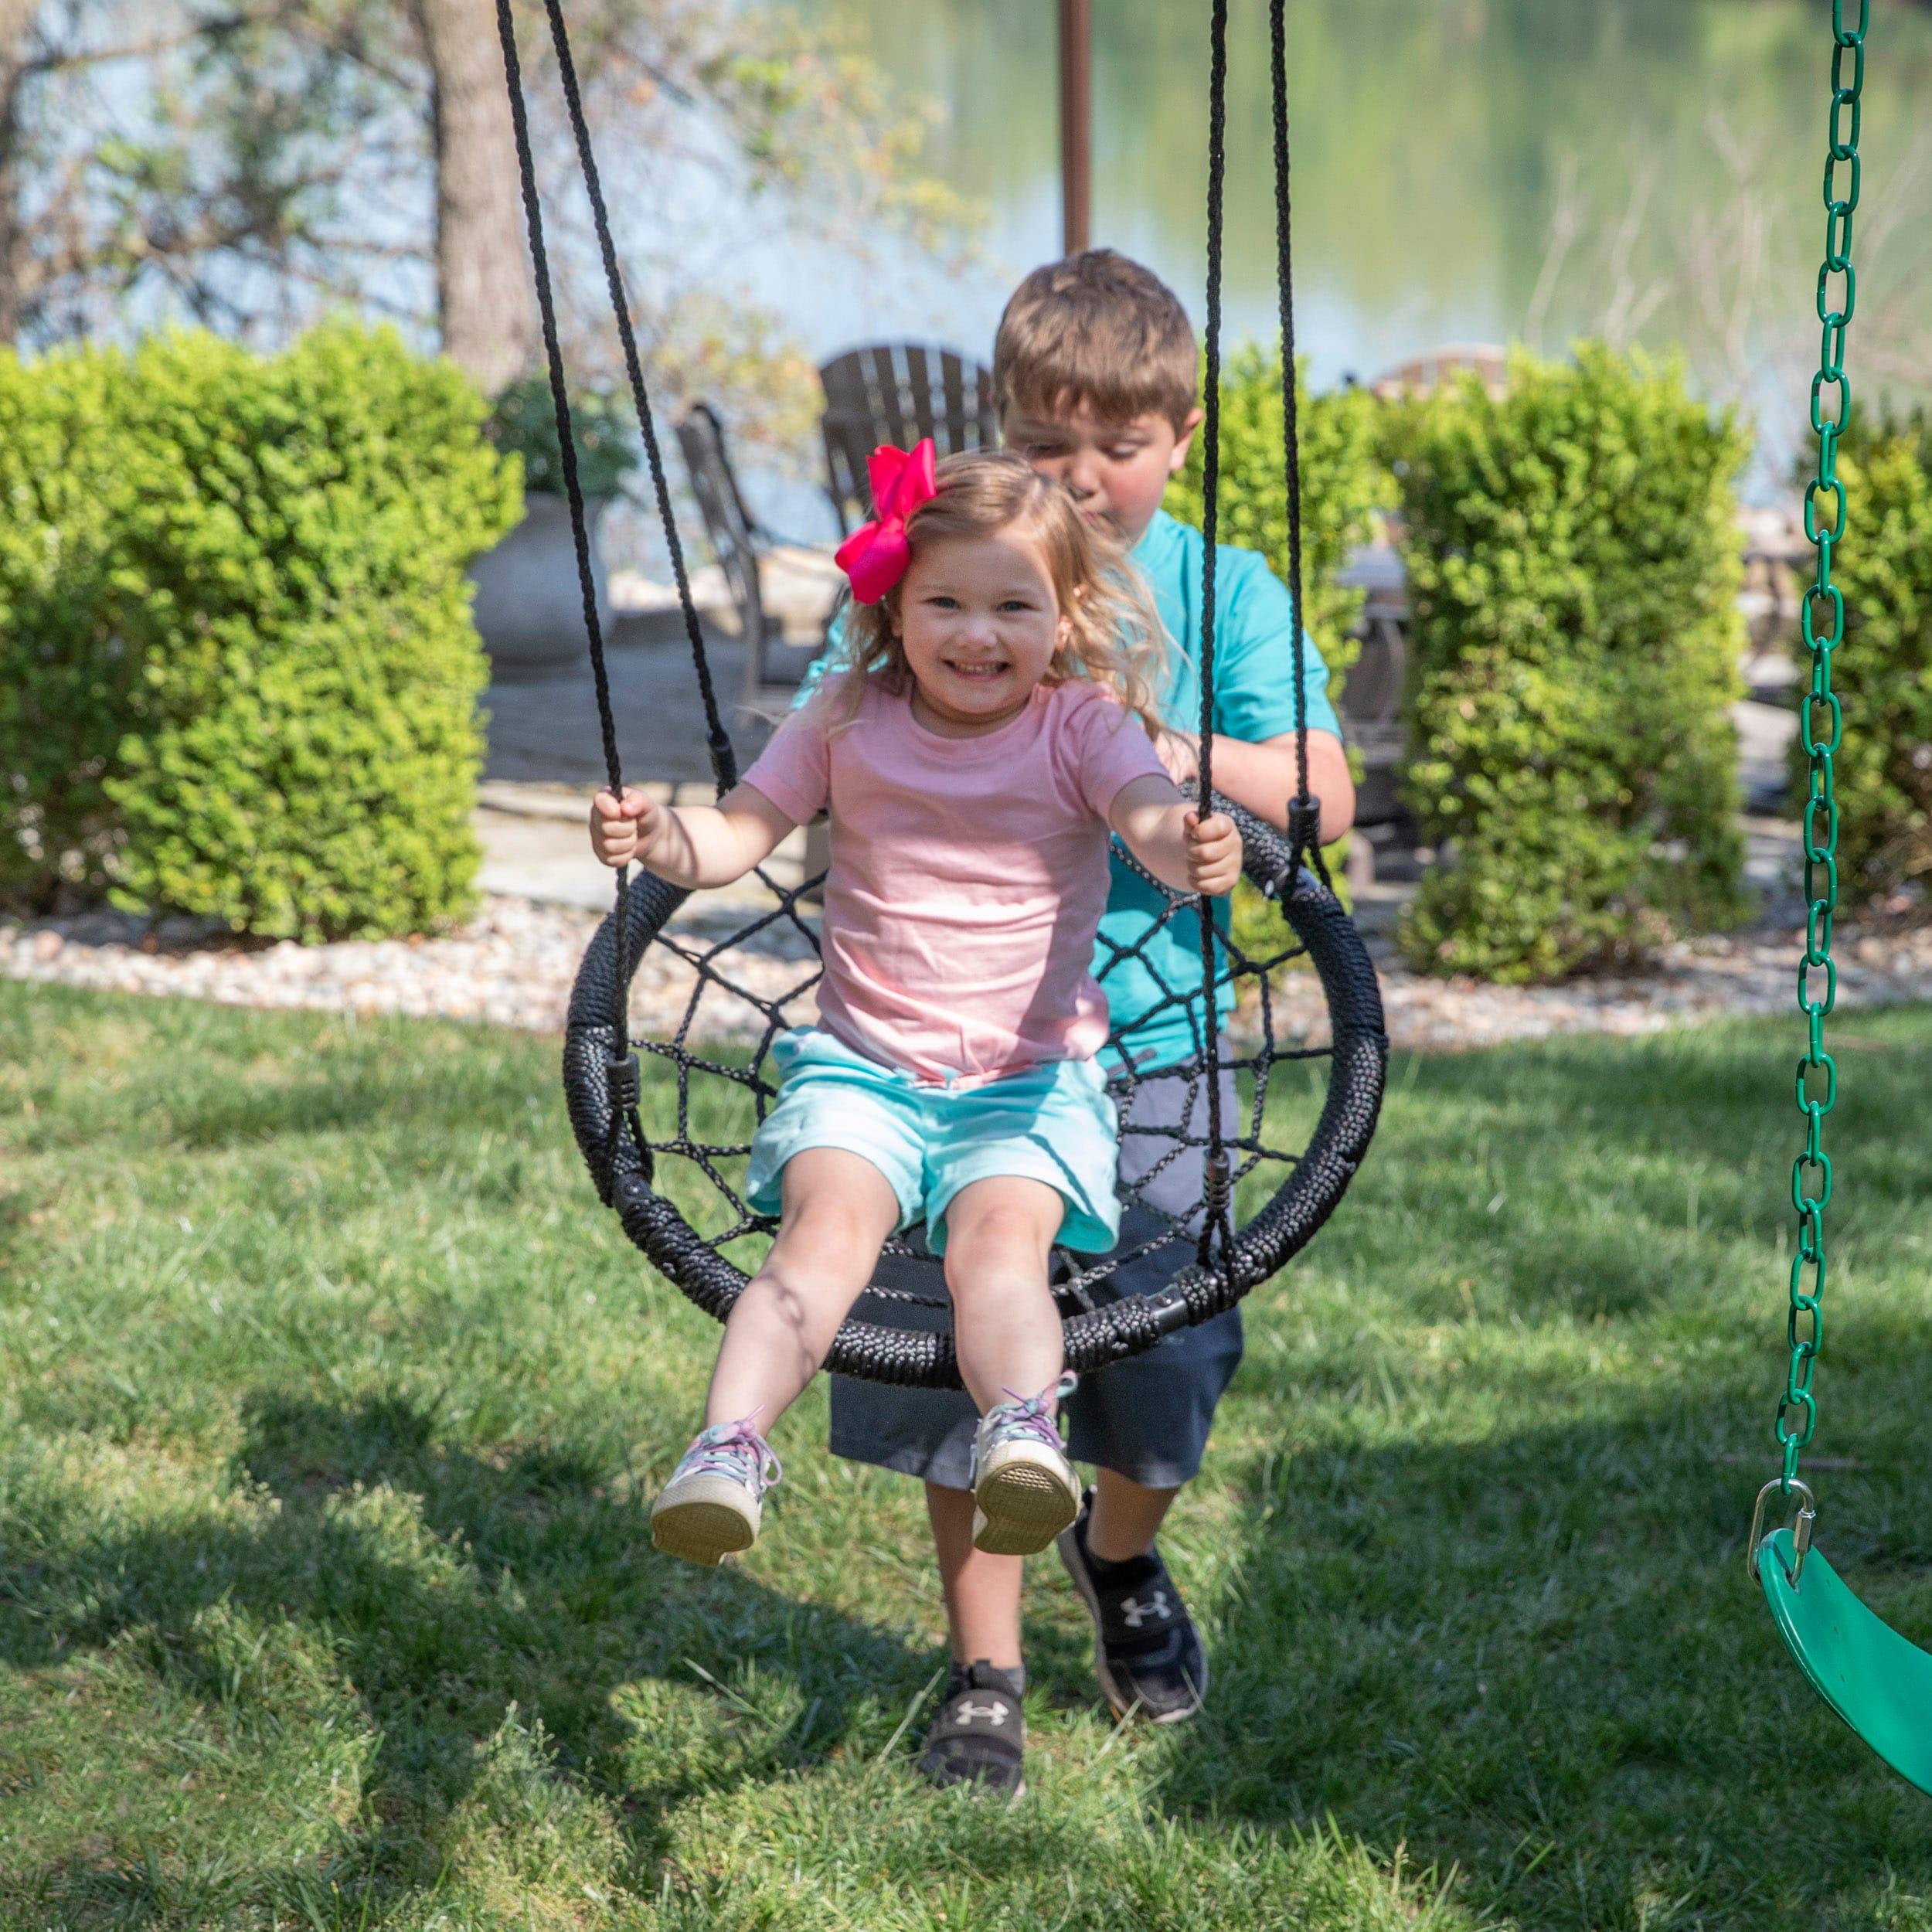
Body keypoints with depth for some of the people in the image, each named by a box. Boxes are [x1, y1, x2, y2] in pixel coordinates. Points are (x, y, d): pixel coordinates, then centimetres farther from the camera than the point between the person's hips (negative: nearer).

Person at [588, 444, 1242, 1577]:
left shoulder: (1084, 727, -1)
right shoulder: (848, 724, 5)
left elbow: (1154, 820, -20)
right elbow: (735, 837, 1)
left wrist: (1192, 852, -45)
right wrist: (657, 836, -22)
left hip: (1032, 1075, -1)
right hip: (863, 1068, 1)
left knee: (1001, 1232, -29)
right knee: (830, 1226, -25)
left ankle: (1023, 1433, -45)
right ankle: (730, 1449, -37)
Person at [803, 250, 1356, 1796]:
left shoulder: (1223, 595, 2)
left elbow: (1322, 796, -8)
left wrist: (1173, 755, -23)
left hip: (1153, 1036, 0)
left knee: (1160, 1352, 5)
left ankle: (1123, 1563, 39)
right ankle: (985, 1675, 20)